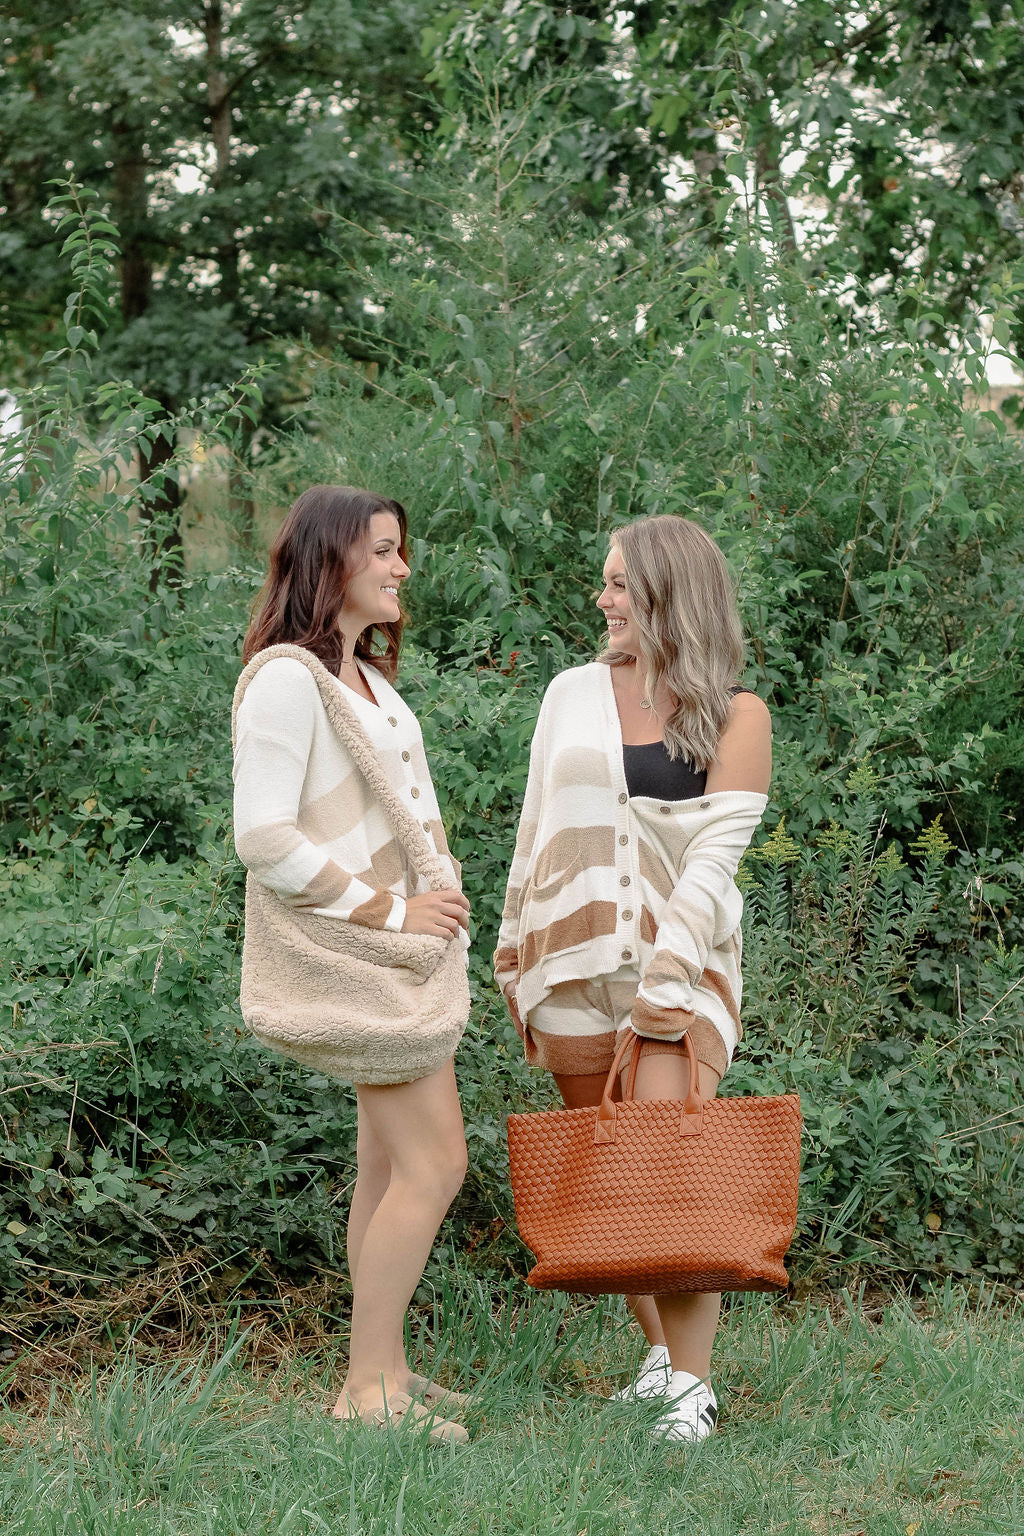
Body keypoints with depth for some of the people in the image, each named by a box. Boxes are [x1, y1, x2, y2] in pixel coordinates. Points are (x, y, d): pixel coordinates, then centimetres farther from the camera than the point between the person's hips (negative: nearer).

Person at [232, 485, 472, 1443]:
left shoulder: (366, 674, 15)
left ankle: (382, 1373, 19)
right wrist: (390, 911, -19)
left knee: (388, 1167, 12)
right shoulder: (287, 677, -16)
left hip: (405, 941, 9)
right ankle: (368, 1392, -2)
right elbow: (264, 840, -22)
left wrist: (443, 907, 9)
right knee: (434, 1163, -9)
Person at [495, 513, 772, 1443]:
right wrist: (516, 945, 14)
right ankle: (659, 1352, 17)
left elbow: (716, 852, -7)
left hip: (681, 958, -4)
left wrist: (669, 973, -16)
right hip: (575, 961, 4)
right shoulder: (575, 692, 12)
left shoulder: (735, 717, 2)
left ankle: (692, 1384, -10)